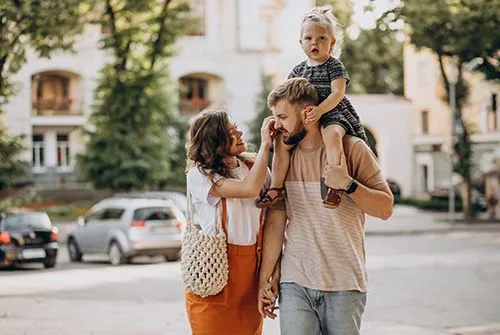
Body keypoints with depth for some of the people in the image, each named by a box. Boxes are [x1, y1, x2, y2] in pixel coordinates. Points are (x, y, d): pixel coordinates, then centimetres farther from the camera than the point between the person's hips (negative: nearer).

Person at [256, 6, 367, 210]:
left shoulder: (334, 66, -3)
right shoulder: (298, 71, 13)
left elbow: (338, 93, -16)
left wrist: (320, 110, -31)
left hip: (333, 114, -6)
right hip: (303, 120, 6)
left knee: (332, 134, -38)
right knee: (281, 142, -9)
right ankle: (276, 188, -2)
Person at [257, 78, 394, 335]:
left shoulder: (351, 148, -2)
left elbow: (385, 208, -6)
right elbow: (275, 223, 6)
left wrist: (348, 184, -21)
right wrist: (265, 279, 4)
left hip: (344, 285, -2)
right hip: (294, 284, 2)